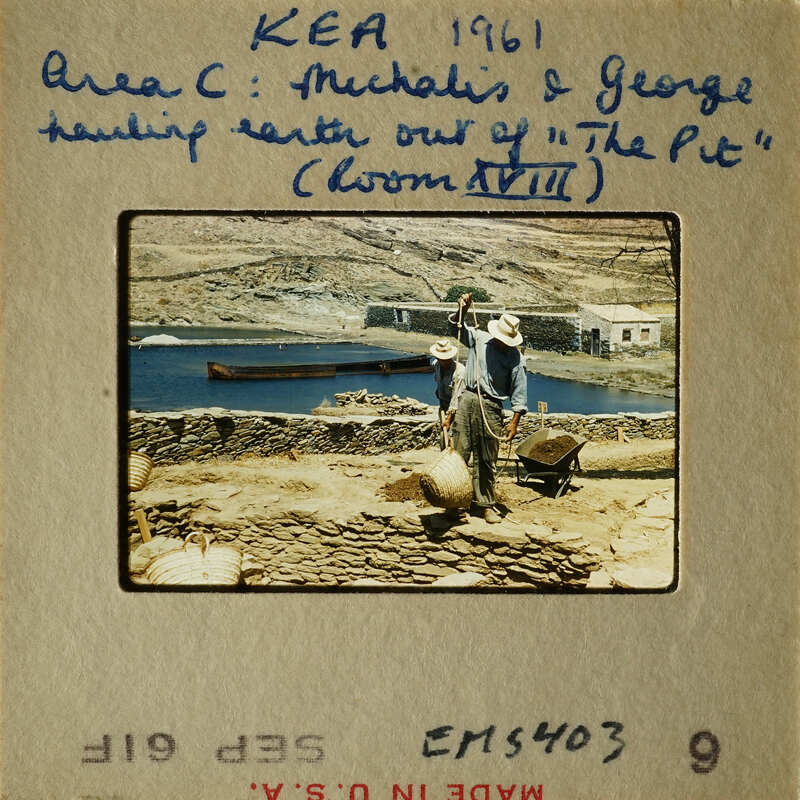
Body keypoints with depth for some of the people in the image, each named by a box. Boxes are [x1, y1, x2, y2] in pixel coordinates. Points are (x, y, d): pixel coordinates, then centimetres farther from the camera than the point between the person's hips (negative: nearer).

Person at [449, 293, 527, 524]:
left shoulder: (514, 358, -4)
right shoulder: (478, 338, 4)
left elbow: (519, 392, -4)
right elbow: (457, 325, 17)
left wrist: (514, 422, -10)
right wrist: (463, 310, -4)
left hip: (491, 407, -2)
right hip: (468, 399, 2)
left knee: (487, 460, 4)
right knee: (461, 451, 2)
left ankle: (485, 504, 14)